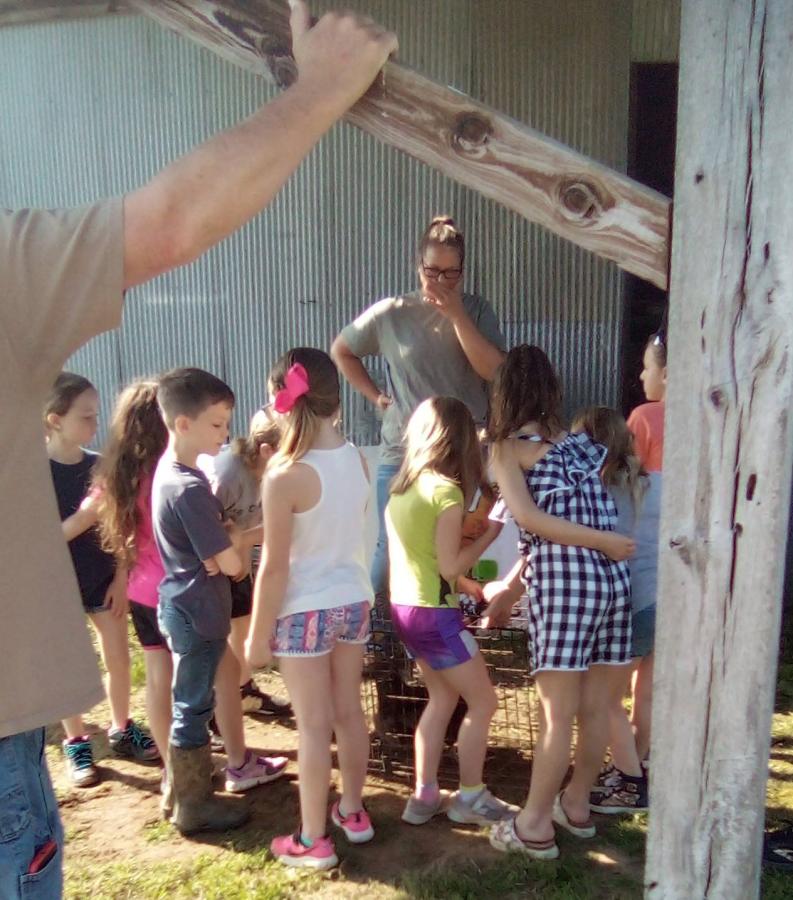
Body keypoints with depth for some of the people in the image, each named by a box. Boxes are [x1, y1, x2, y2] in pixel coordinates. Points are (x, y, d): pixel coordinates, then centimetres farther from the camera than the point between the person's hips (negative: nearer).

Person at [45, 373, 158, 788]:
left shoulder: (101, 466, -4)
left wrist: (121, 578, -3)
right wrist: (85, 514, -30)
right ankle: (76, 744, 28)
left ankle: (121, 730, 31)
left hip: (103, 579, 3)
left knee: (119, 660, 10)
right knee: (71, 668, 10)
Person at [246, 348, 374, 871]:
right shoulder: (357, 460, -3)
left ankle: (313, 841, 22)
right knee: (349, 712, 19)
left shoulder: (285, 476, -21)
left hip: (305, 612, -6)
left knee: (314, 726, 7)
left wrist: (257, 635, -6)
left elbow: (274, 568, -18)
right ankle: (353, 812, 37)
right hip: (354, 601, 6)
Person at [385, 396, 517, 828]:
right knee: (483, 702, 10)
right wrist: (488, 534, -6)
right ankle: (470, 797, 21)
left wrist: (465, 531, 13)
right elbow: (450, 566, -17)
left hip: (404, 607, 8)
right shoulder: (446, 490, -17)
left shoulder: (401, 486, 6)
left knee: (442, 698, 21)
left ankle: (424, 795, 25)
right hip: (434, 614, -8)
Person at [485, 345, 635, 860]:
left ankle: (536, 826, 12)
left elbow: (528, 517, -11)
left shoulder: (510, 448, 4)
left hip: (564, 580, -6)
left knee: (558, 714, 1)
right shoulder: (582, 444, 21)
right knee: (595, 707, 15)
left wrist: (601, 543, -9)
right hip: (614, 576, 6)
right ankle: (576, 804, 31)